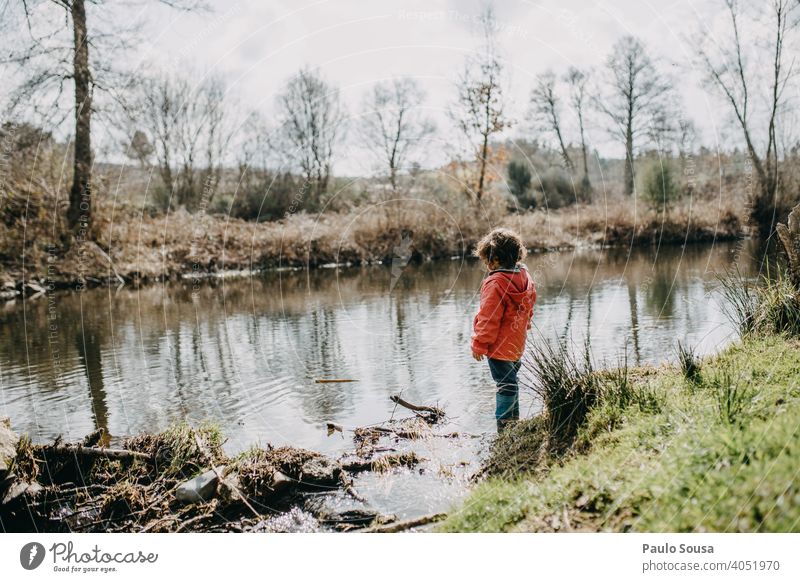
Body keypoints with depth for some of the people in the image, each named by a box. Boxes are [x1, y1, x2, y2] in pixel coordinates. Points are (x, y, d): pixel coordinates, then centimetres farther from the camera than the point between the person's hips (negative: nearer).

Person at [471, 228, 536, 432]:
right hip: (517, 344, 8)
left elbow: (488, 318, -21)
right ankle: (513, 417, 35)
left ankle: (504, 423, 7)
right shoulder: (525, 277, 2)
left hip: (499, 346, -8)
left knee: (505, 384, 0)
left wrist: (479, 345, -12)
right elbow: (528, 310, 14)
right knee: (511, 380, 22)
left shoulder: (496, 283, -23)